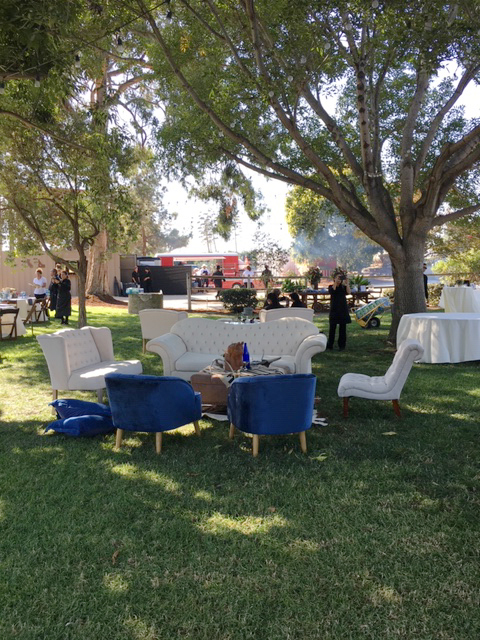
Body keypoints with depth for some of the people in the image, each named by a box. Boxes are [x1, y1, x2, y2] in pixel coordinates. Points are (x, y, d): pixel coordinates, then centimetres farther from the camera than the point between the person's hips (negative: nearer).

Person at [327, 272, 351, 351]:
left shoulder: (343, 287, 8)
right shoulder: (331, 286, 5)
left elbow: (348, 292, -10)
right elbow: (332, 290, -18)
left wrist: (347, 283, -12)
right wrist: (336, 282, -21)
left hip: (343, 309, 2)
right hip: (334, 309, -2)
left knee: (342, 327, 3)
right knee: (332, 327, -2)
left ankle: (342, 345, 9)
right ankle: (330, 345, 5)